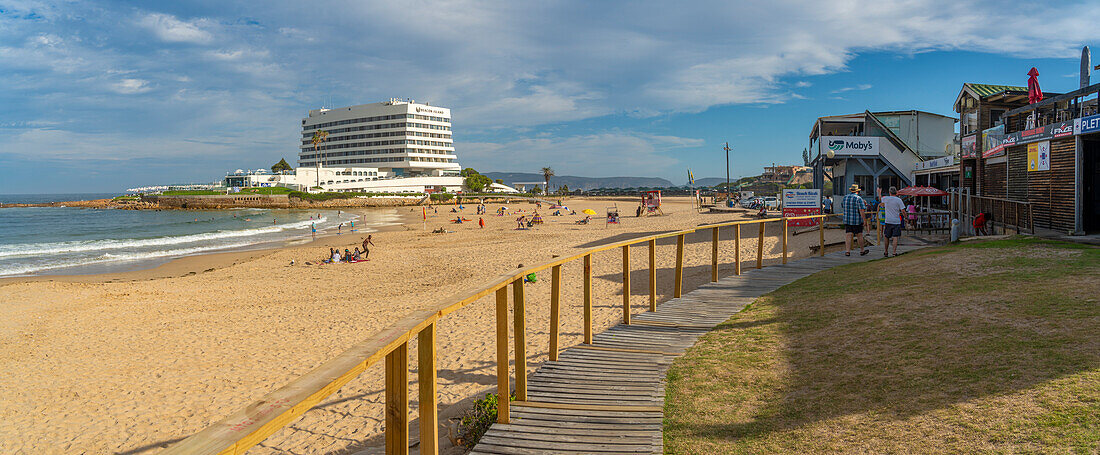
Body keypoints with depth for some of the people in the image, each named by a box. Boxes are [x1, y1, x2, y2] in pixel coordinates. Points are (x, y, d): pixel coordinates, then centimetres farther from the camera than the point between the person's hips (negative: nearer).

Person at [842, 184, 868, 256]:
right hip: (857, 221, -3)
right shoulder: (859, 199, -10)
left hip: (847, 220, 3)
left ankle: (847, 251, -7)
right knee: (859, 235, 10)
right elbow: (862, 211, -17)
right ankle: (862, 250, 21)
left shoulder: (845, 198, 5)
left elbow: (842, 207, 20)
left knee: (848, 235, 1)